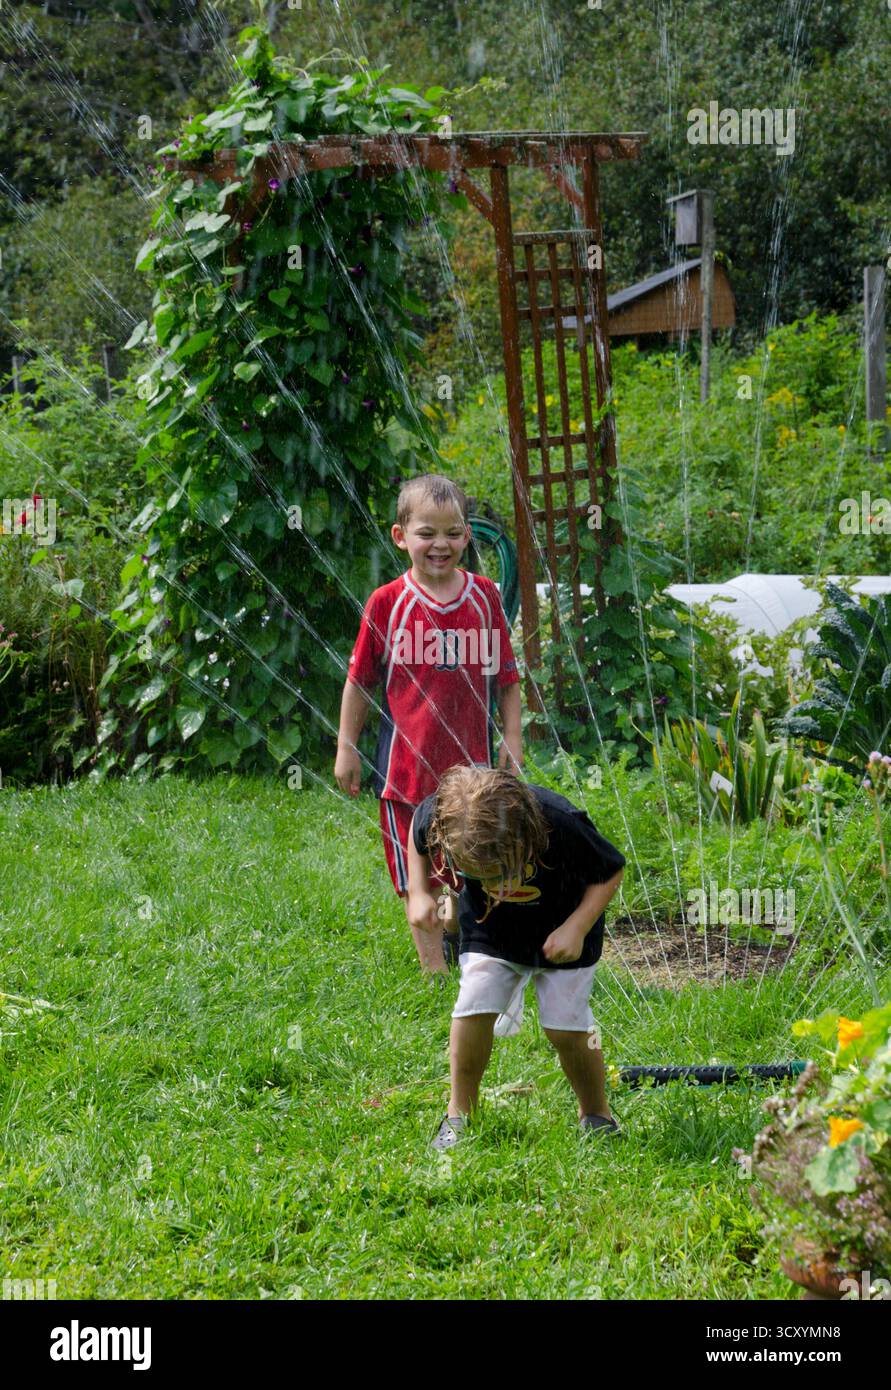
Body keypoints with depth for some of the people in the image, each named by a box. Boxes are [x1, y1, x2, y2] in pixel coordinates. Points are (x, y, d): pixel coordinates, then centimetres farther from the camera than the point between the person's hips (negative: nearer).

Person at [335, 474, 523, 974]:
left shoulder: (484, 596, -1)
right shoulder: (387, 603, -8)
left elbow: (507, 677, 5)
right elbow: (359, 680, 0)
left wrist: (512, 743, 2)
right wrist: (347, 749, 2)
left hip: (471, 759, 3)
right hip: (408, 760, -3)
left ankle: (454, 931, 43)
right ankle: (433, 970, 9)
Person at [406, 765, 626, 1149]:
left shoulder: (561, 825, -39)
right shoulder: (439, 816, -32)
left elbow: (611, 870, -19)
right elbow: (418, 834, -3)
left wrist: (576, 928, -28)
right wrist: (418, 894, -10)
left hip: (559, 927, -2)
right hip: (489, 929, 2)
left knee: (566, 1026, -5)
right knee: (474, 1008, -14)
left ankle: (596, 1114, 19)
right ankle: (459, 1114, 4)